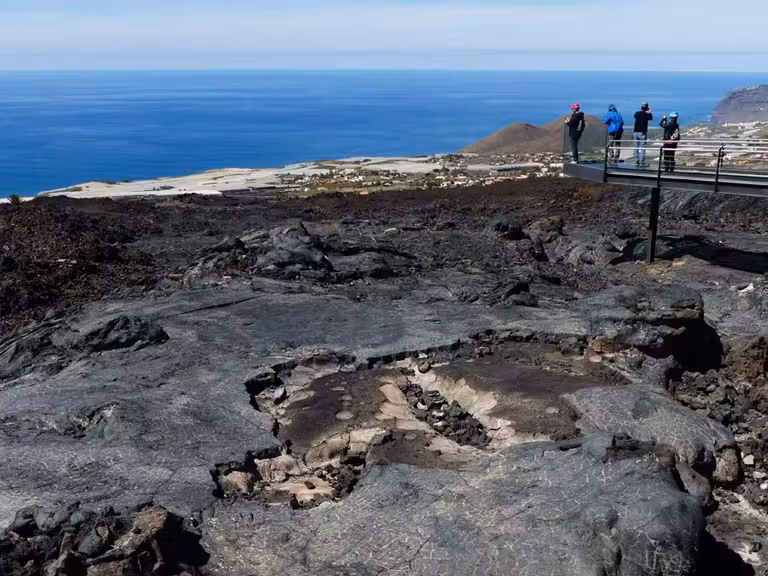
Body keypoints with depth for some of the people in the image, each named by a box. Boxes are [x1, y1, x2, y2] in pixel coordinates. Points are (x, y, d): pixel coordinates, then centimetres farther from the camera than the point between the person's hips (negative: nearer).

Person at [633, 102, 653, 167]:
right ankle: (642, 163, -7)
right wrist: (649, 112, 27)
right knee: (642, 148, -4)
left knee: (636, 148, 10)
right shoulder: (647, 114, -6)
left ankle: (636, 162, 10)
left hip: (635, 132, 4)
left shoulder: (637, 113, 4)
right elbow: (651, 118, 14)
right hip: (642, 133, -4)